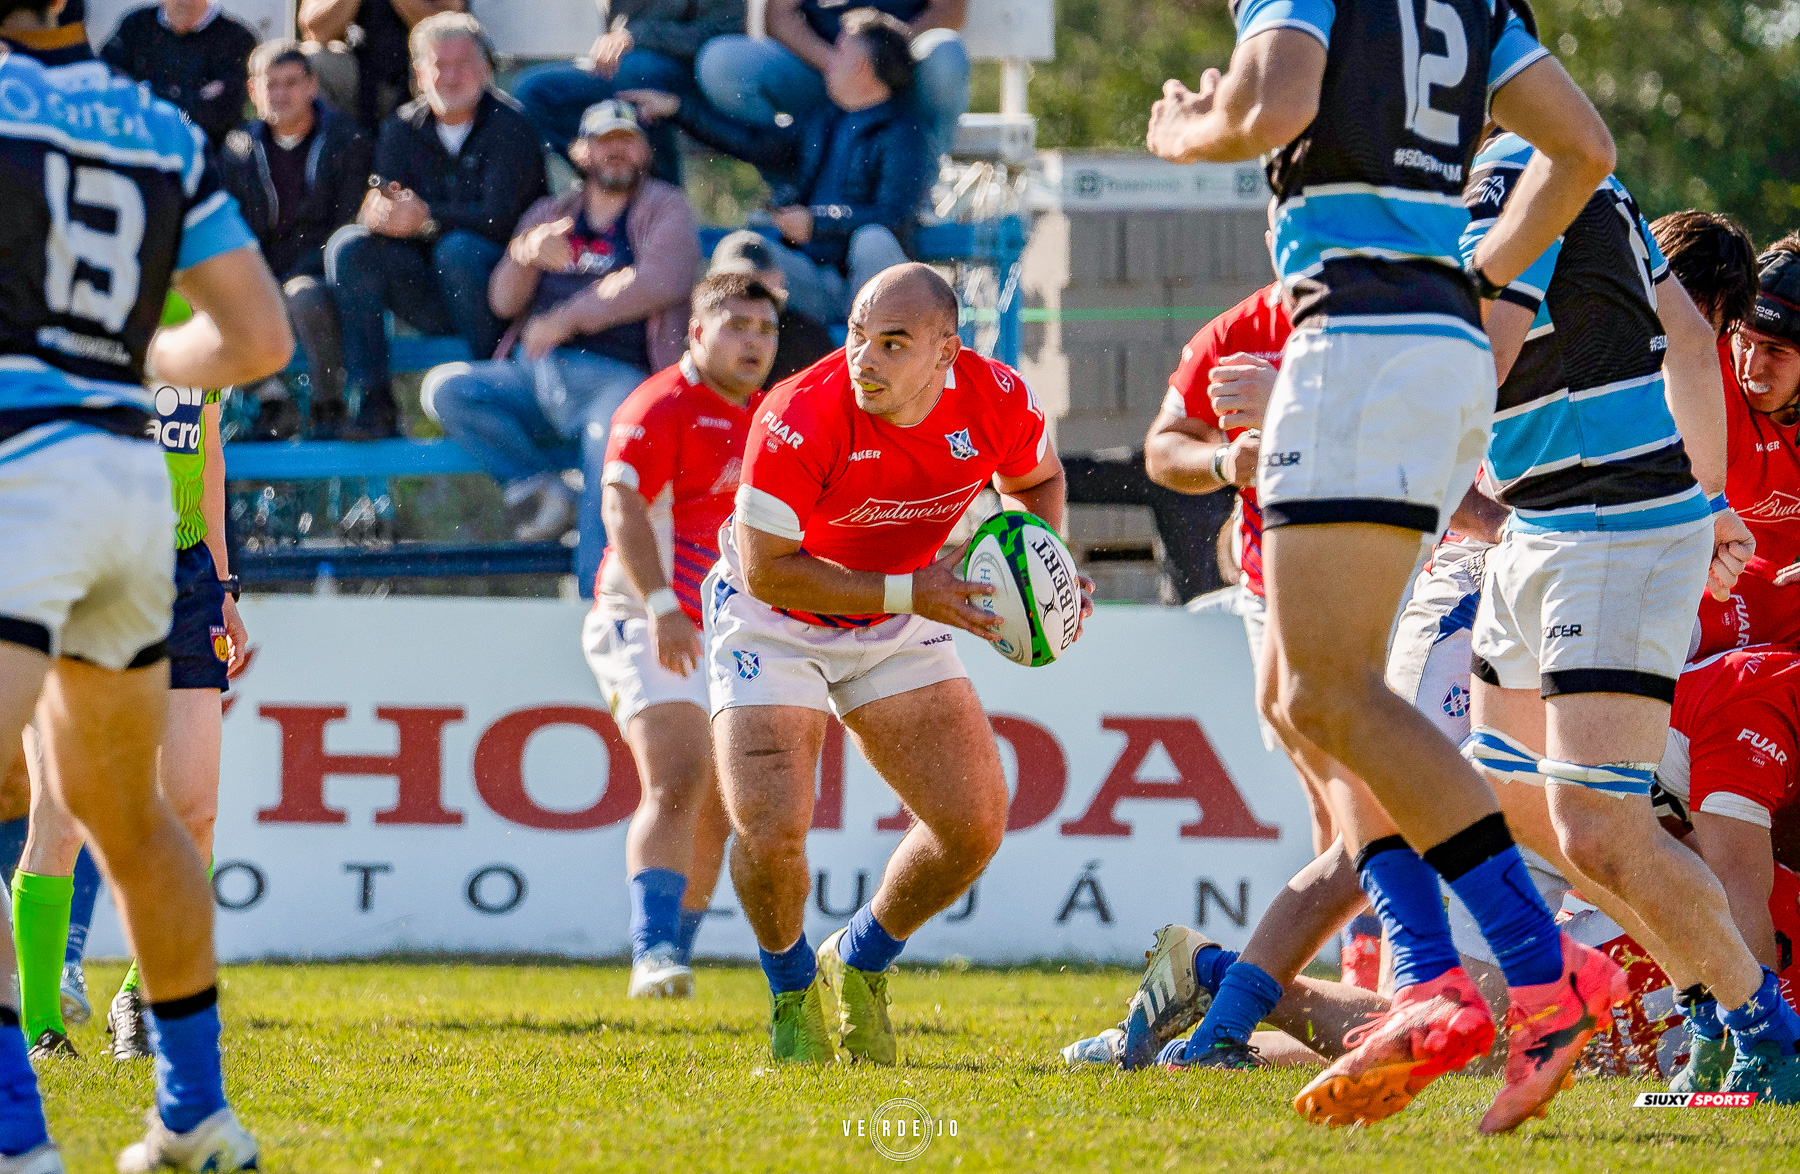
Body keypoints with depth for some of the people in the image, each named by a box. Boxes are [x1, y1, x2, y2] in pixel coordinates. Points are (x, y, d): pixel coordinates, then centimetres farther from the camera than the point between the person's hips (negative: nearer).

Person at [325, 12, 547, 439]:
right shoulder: (402, 130, 8)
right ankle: (368, 405, -26)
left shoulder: (510, 126, -6)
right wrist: (382, 211, -28)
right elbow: (373, 213, -3)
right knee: (348, 244, -18)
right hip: (429, 304, 5)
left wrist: (426, 216, -31)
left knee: (457, 249, -35)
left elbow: (498, 219, -18)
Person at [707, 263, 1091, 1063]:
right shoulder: (800, 420, -33)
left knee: (975, 824, -4)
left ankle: (857, 967, 23)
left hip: (898, 630, 4)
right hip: (775, 625, -4)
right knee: (770, 830, -20)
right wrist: (910, 593, -31)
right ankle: (794, 997, 11)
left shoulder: (997, 400, -19)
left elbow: (1035, 480, 6)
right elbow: (767, 570, -27)